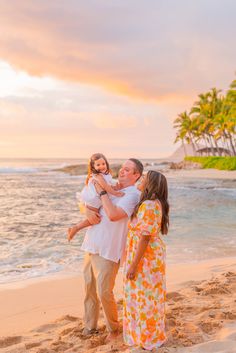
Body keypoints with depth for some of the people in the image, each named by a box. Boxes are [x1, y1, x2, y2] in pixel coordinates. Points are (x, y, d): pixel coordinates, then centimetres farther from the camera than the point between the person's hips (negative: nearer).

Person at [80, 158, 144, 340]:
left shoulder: (133, 194, -10)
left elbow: (113, 215, -25)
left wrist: (102, 192, -16)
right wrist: (88, 211, -5)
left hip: (108, 250, -7)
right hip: (92, 245, 7)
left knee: (104, 293, -4)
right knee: (89, 288, 12)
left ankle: (113, 328, 19)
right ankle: (90, 325, 28)